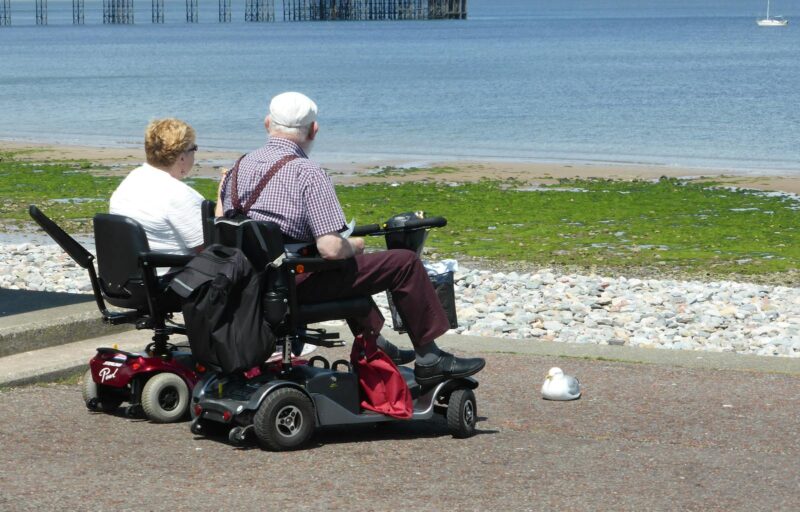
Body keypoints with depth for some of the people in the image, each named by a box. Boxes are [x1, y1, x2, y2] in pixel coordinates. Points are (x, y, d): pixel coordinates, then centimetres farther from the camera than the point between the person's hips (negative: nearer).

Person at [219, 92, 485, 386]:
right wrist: (353, 246, -1)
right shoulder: (307, 173, -20)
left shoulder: (240, 167, 4)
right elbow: (331, 248, -26)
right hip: (300, 285, -8)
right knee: (405, 263, 1)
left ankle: (371, 343, 40)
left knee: (349, 264, 36)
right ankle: (429, 358, 9)